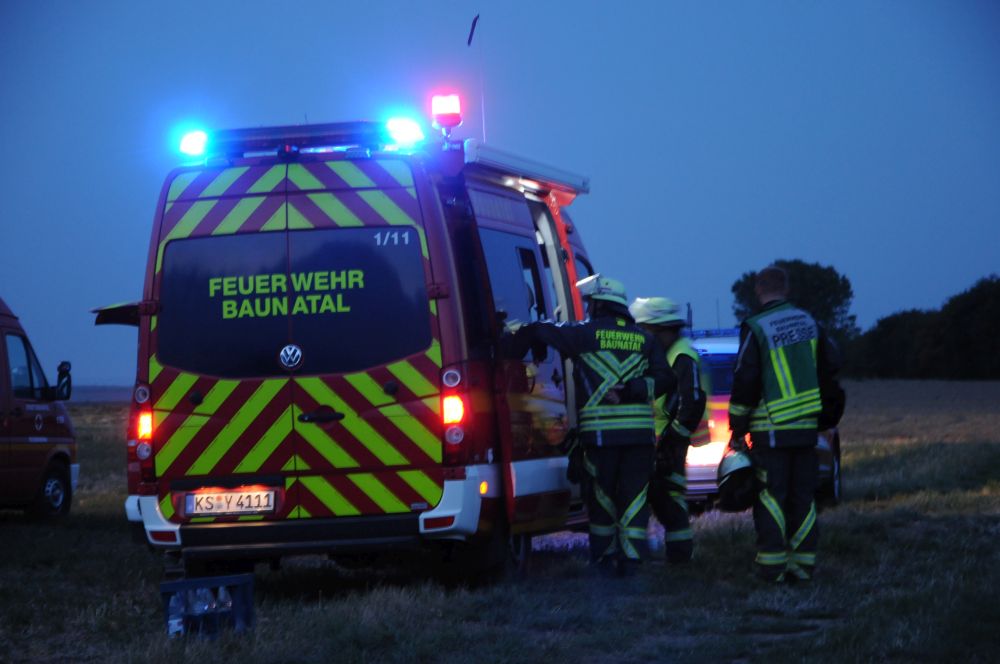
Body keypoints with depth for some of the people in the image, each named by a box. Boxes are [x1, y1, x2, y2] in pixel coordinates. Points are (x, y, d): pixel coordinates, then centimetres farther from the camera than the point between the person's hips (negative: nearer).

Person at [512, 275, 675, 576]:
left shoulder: (585, 334, 1)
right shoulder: (643, 340, 10)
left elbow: (535, 332, 4)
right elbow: (665, 380, 2)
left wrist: (514, 356, 18)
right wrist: (631, 391, -3)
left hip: (600, 431, -2)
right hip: (640, 432, 2)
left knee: (602, 495, 8)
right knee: (634, 496, 6)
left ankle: (603, 558, 13)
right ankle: (630, 558, 3)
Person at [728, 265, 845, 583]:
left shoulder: (755, 329, -10)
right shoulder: (809, 323, 7)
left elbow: (745, 383, -10)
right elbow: (831, 368, 14)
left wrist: (737, 430, -3)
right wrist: (826, 414, 27)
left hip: (771, 430, -5)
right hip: (806, 426, 5)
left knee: (770, 498, -1)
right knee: (802, 497, 9)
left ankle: (773, 565, -4)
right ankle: (803, 563, 7)